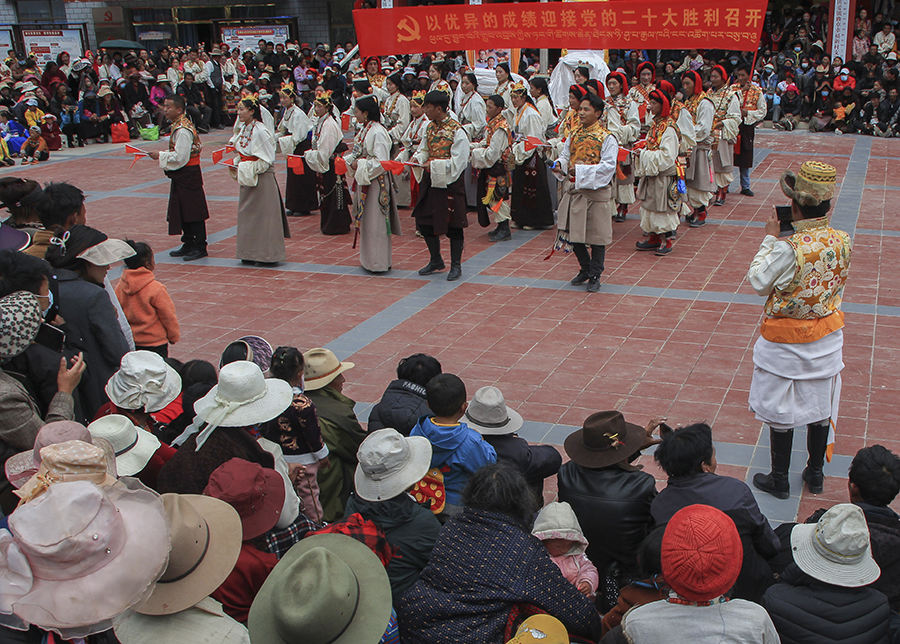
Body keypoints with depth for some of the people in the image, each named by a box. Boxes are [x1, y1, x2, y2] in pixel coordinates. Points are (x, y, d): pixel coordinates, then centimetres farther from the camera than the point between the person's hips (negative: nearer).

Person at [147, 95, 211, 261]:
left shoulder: (183, 130, -21)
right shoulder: (179, 125, 10)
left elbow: (180, 157, -24)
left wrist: (160, 156, -14)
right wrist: (162, 155, 7)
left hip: (188, 175, -10)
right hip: (181, 176, 10)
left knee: (192, 211, -2)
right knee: (183, 210, 15)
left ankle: (200, 247, 7)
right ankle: (188, 245, 24)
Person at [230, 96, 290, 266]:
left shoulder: (260, 132, -18)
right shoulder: (244, 129, 8)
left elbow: (266, 161, -18)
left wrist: (244, 168, -18)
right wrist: (236, 164, 1)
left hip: (261, 179, -9)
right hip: (248, 178, 9)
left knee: (262, 215, -1)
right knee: (247, 214, 12)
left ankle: (266, 255, 7)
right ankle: (251, 253, 22)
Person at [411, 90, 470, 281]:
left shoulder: (457, 131, -14)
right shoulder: (430, 127, 7)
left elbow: (458, 161, -17)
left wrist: (435, 164, -22)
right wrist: (418, 158, -4)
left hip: (449, 183, -7)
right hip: (429, 182, 7)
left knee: (453, 224, 2)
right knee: (425, 222, 10)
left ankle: (456, 265, 15)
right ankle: (436, 260, 28)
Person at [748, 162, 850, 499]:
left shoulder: (789, 249, -27)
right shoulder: (842, 241, -10)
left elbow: (758, 282, -14)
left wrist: (770, 238, -7)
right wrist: (814, 226, 4)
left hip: (785, 342, -5)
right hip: (826, 340, 5)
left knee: (780, 411, 10)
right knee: (820, 407, 20)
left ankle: (779, 479, 23)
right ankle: (816, 474, 35)